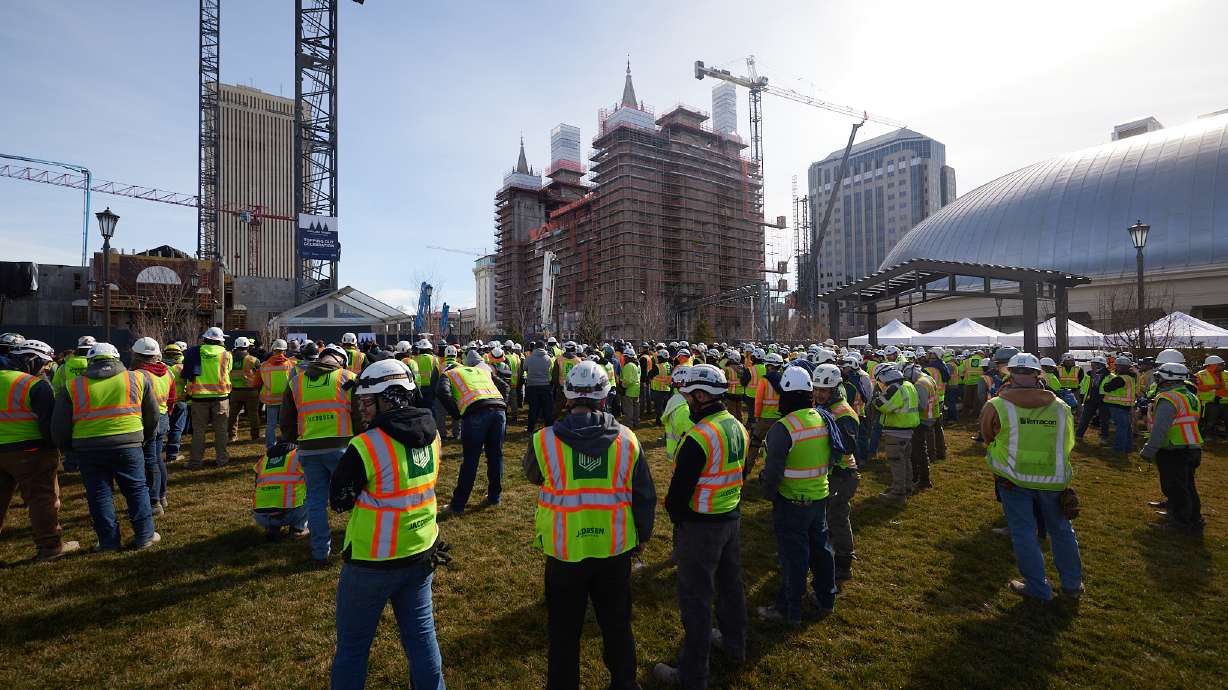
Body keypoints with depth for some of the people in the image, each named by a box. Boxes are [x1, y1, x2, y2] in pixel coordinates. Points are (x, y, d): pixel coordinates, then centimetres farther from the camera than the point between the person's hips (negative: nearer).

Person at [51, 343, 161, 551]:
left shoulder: (73, 386, 6)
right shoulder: (138, 379, 6)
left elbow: (59, 425, 6)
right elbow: (152, 415, 14)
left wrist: (67, 447, 22)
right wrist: (146, 438, 28)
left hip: (88, 449, 1)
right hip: (128, 446, 0)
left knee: (99, 495, 11)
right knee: (137, 490, 10)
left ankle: (109, 541, 16)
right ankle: (144, 536, 14)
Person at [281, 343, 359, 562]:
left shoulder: (296, 381, 9)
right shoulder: (347, 378, -2)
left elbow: (286, 420, 15)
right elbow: (361, 415, -4)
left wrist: (292, 440, 30)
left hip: (308, 449, 3)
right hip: (341, 446, -3)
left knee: (316, 499, 13)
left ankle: (320, 550, 21)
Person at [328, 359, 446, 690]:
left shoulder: (365, 447, -23)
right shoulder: (432, 435, -6)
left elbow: (339, 501, -9)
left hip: (373, 562, -5)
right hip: (421, 553, 5)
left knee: (353, 645, 17)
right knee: (421, 633, 21)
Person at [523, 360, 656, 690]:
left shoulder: (543, 440, -16)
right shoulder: (627, 439, -11)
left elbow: (532, 475, 7)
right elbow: (645, 496, -2)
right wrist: (642, 536, 14)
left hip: (564, 551, -2)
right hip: (615, 549, 2)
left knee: (564, 629, 20)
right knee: (617, 622, 24)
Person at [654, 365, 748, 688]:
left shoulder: (699, 437, -27)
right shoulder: (738, 427, 0)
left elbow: (680, 488, -22)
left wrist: (675, 514, -4)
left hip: (700, 527, -8)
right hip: (732, 517, 9)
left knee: (695, 598, 6)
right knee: (730, 583, 25)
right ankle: (734, 643, 47)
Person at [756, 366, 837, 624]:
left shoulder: (783, 428, -24)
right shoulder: (822, 420, 0)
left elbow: (773, 469, -23)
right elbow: (829, 460, 10)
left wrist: (769, 494, -6)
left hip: (792, 502, -7)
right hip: (820, 497, 7)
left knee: (793, 556, 6)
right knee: (820, 547, 22)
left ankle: (789, 610, 21)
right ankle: (826, 600, 39)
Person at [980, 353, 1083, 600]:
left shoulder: (996, 407, -14)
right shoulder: (1061, 407, -2)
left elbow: (988, 438, 1)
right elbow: (1068, 445, 10)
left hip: (1014, 480, -3)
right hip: (1053, 480, 4)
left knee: (1024, 533, 9)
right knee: (1061, 530, 22)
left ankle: (1038, 588, 19)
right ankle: (1072, 584, 36)